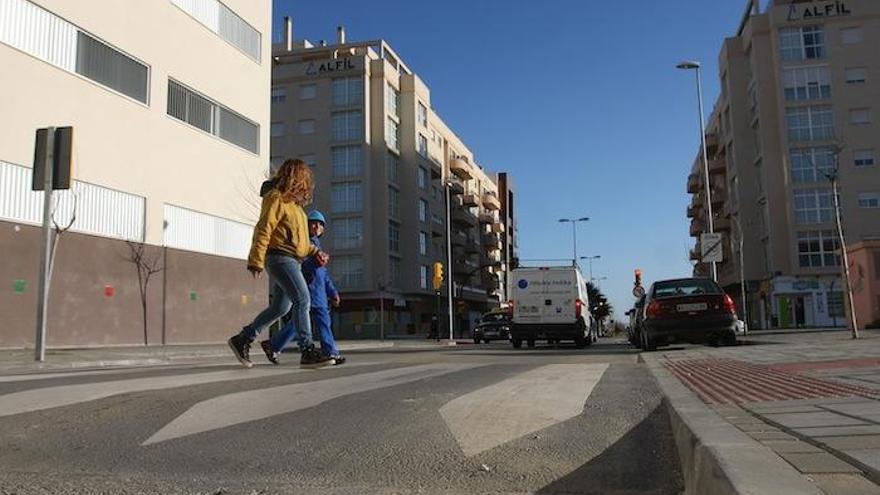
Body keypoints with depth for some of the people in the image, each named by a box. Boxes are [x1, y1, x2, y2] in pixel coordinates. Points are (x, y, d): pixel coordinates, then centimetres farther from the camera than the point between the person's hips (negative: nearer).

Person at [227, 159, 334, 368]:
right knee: (302, 300, -17)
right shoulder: (276, 198, -8)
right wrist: (256, 261, -21)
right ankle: (308, 352, -17)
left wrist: (315, 252, 15)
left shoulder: (293, 202, 21)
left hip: (292, 260, 10)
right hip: (280, 258, -10)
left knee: (280, 307, 12)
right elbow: (263, 230, -15)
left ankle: (242, 339, 24)